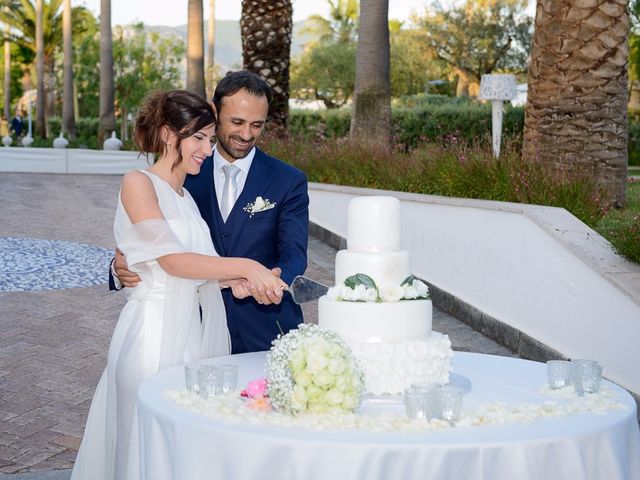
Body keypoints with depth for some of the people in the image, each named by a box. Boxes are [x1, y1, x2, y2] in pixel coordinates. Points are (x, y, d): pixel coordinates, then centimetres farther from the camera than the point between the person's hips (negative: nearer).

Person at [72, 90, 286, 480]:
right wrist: (245, 266, -21)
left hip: (201, 329, 7)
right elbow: (172, 260, -17)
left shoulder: (187, 195, 16)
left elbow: (200, 267, 10)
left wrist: (240, 280, -6)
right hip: (158, 331, -7)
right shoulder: (138, 183, -8)